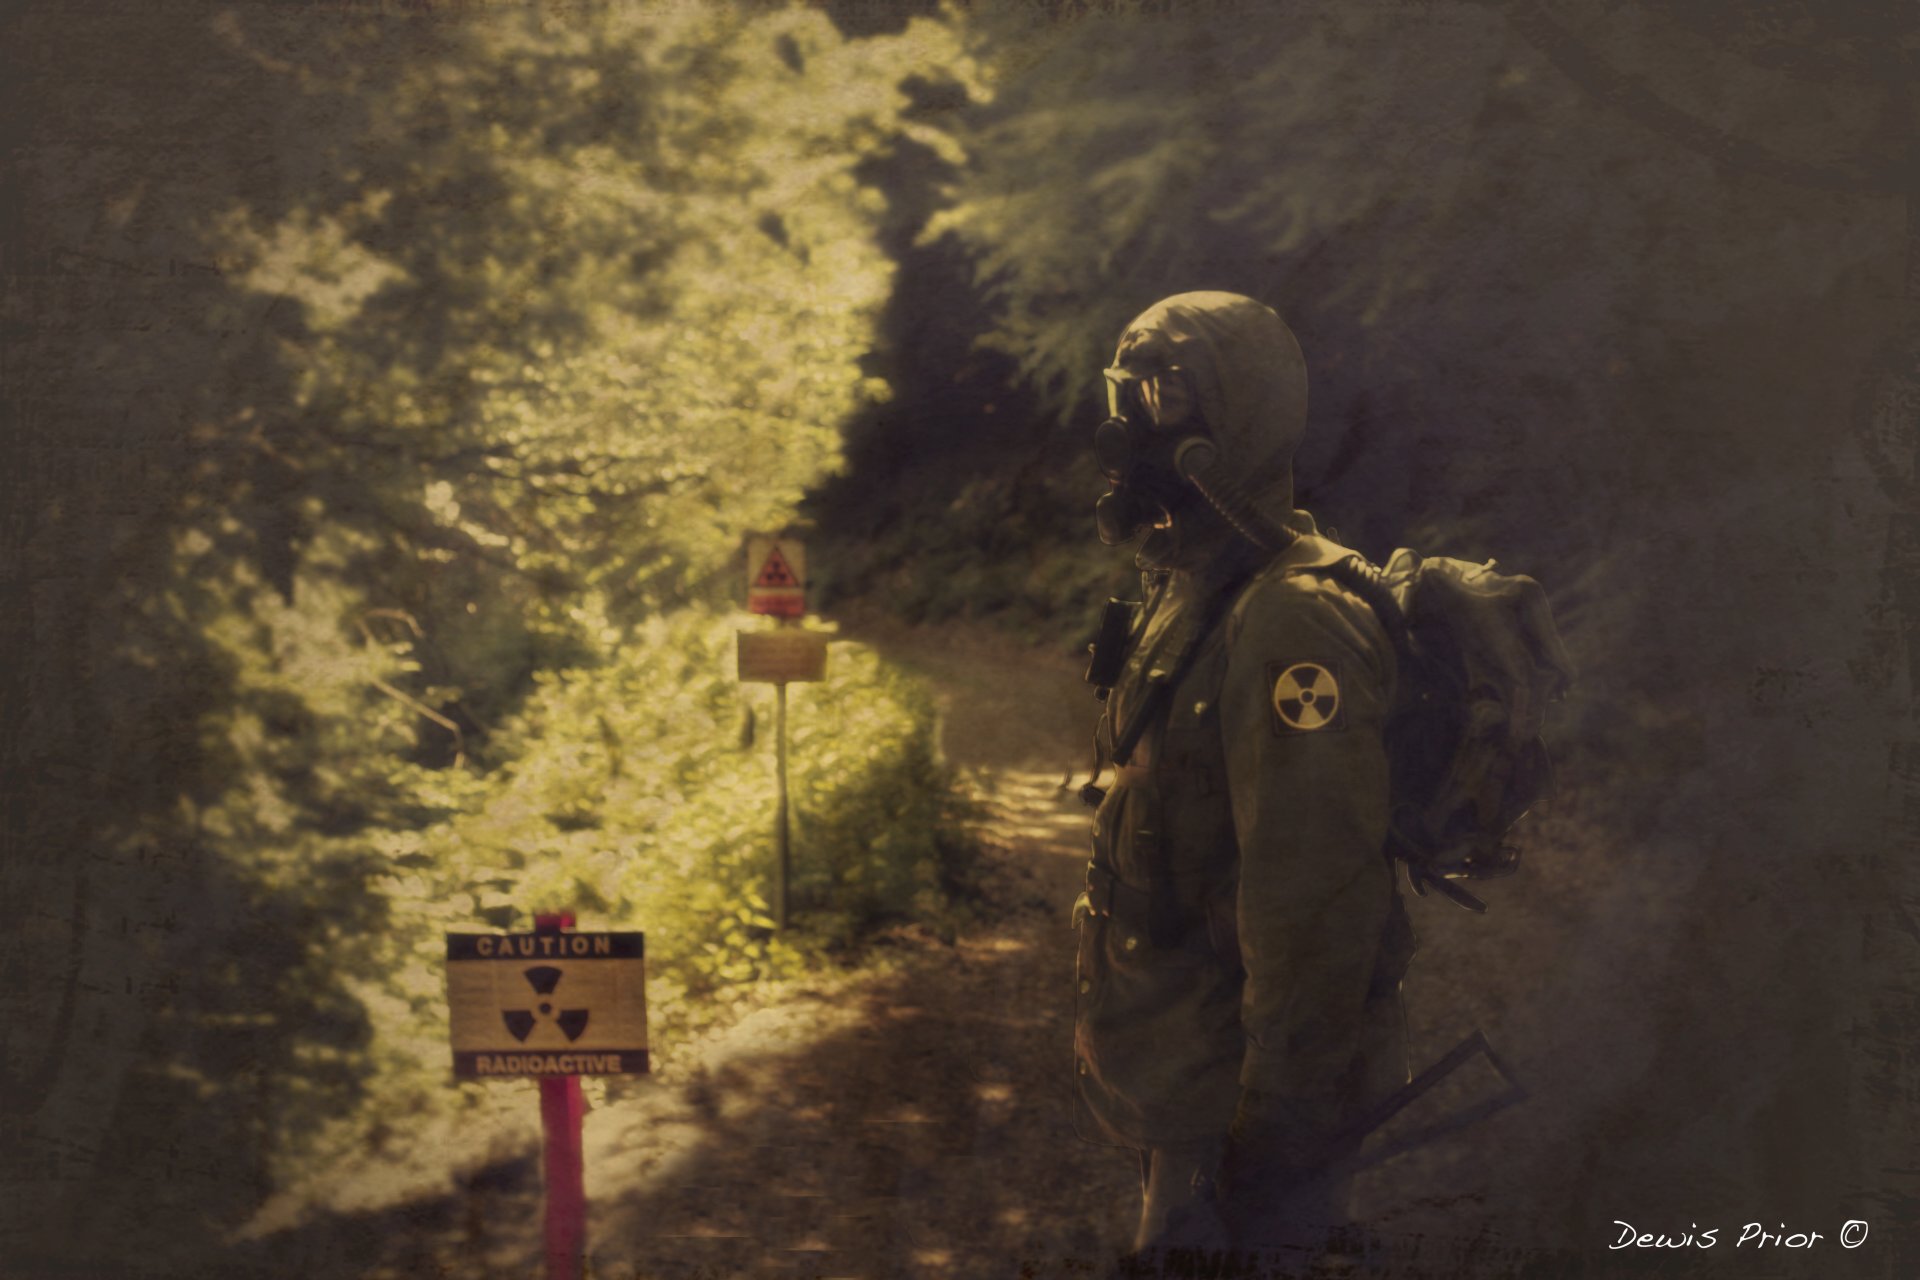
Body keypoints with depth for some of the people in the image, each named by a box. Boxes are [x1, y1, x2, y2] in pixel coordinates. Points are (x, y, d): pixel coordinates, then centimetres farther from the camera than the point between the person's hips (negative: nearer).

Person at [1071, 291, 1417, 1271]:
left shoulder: (1290, 627, -23)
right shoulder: (1190, 600, 11)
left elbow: (1317, 906, -26)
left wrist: (1280, 1121, -23)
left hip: (1241, 1085, -10)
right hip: (1185, 1073, 10)